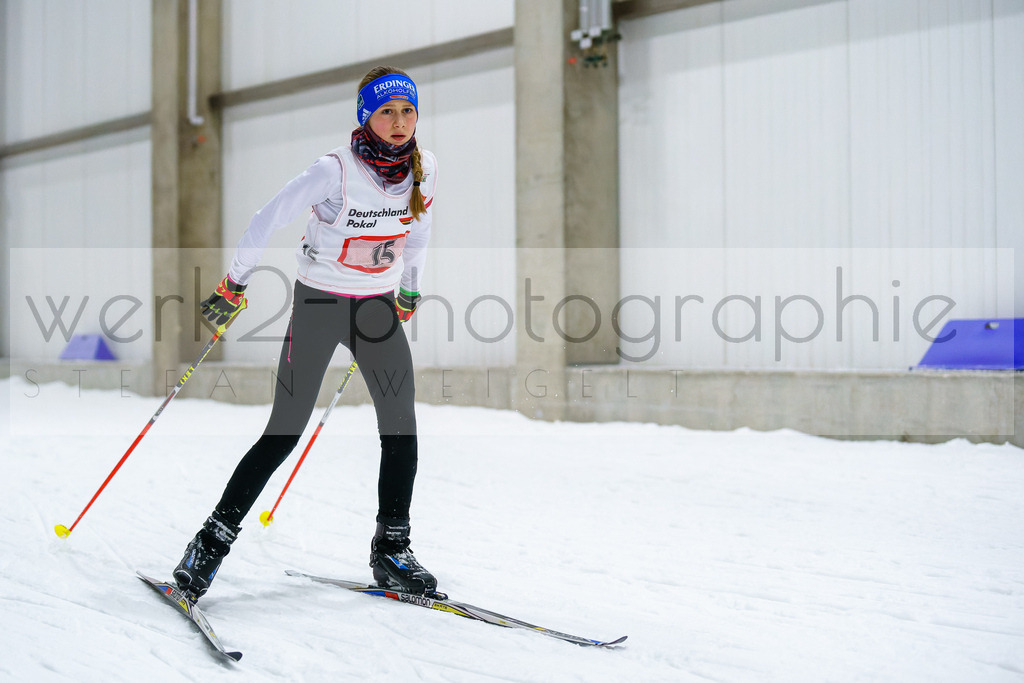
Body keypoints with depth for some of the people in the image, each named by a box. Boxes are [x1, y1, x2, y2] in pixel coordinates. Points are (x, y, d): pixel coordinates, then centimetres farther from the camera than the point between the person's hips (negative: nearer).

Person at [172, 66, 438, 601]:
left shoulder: (424, 167, -5)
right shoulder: (335, 170, -20)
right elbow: (267, 221, -12)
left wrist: (409, 291, 21)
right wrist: (233, 286, -6)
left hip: (378, 307, 5)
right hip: (318, 304, -4)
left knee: (401, 428, -3)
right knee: (285, 432, -5)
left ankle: (391, 551, 9)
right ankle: (213, 540, 8)